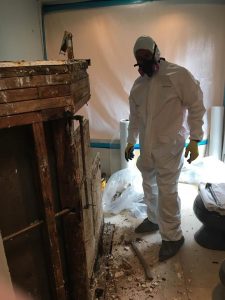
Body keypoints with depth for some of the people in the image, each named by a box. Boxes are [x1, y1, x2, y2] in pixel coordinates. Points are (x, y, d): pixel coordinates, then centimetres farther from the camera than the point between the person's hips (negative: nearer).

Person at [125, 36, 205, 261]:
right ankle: (154, 219, 41)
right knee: (149, 187, 18)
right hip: (146, 147, 7)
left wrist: (194, 139, -13)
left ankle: (172, 236, 16)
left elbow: (196, 107, -9)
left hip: (169, 146, -6)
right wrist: (131, 141, 16)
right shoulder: (138, 84, 9)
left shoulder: (179, 75, -9)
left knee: (167, 192, -3)